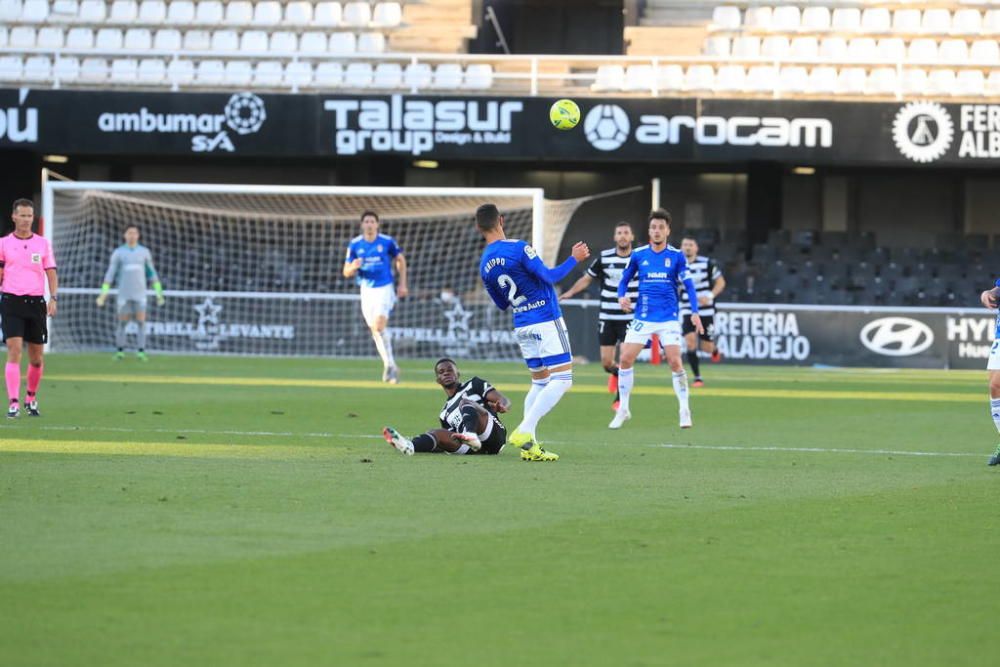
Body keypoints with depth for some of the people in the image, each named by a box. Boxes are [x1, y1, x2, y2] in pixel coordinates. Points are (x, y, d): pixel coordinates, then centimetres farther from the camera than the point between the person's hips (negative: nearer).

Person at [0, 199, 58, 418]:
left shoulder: (43, 244, 8)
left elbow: (51, 274, 8)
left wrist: (53, 299, -4)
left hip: (36, 302, 2)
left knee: (37, 357, 6)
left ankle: (31, 398, 28)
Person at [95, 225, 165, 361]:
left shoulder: (144, 252, 7)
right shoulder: (118, 253, 2)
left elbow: (152, 273, 13)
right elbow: (110, 274, 2)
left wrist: (159, 293, 10)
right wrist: (103, 295, -4)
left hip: (140, 294, 1)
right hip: (124, 294, -1)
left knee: (141, 322, -7)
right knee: (122, 323, 0)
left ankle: (140, 353, -7)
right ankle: (120, 352, 10)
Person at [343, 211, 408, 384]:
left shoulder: (388, 242, -5)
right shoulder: (355, 244, 0)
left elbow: (400, 260, 11)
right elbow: (346, 272, 3)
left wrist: (402, 284, 5)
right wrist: (354, 267, -21)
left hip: (385, 288, -3)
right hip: (367, 290, 3)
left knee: (379, 326, -19)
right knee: (375, 330, 7)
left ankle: (389, 365, -9)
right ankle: (390, 365, 19)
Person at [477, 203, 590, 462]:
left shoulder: (485, 265, 7)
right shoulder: (517, 248, -14)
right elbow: (549, 277, -16)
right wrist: (574, 259, -6)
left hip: (521, 327, 7)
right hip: (546, 321, -7)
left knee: (539, 382, 15)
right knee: (562, 379, -6)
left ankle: (529, 445, 4)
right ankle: (524, 432, -18)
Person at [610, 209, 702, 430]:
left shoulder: (676, 256, -1)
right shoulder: (638, 255, 3)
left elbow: (688, 286, -2)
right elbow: (625, 279, 14)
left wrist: (695, 313, -13)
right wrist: (621, 296, -7)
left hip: (669, 318, -2)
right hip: (642, 318, 2)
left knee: (675, 362, -13)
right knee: (625, 359, -6)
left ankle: (685, 410, 2)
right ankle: (623, 410, 8)